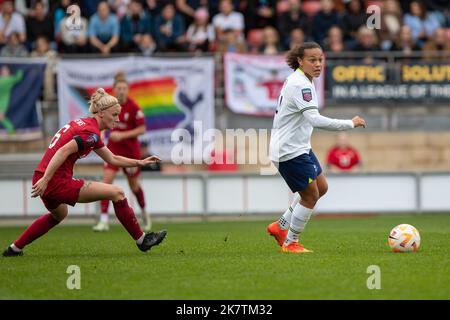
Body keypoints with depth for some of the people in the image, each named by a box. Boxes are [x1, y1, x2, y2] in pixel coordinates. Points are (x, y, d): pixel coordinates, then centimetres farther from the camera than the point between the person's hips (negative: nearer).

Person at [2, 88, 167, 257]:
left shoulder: (83, 123, 18)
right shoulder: (91, 132, -12)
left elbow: (112, 159, 25)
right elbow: (63, 151, -25)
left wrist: (140, 162, 24)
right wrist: (45, 180, -29)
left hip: (44, 181, 10)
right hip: (58, 182, -10)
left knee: (59, 215, 40)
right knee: (117, 193, -4)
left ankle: (14, 249, 39)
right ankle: (141, 240, 5)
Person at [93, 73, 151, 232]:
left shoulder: (134, 108, -16)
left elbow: (142, 129, -15)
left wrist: (123, 135, -22)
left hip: (131, 150, -3)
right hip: (113, 148, 3)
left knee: (134, 185, 13)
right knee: (106, 180, -14)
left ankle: (144, 213, 42)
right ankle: (104, 221, -15)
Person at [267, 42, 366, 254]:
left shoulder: (297, 80, 8)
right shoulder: (300, 85, -24)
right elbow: (315, 119, -35)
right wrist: (351, 124, -31)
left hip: (300, 147, 11)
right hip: (290, 151, -11)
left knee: (321, 187, 18)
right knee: (310, 196, -1)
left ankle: (280, 227, 26)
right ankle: (290, 243, 14)